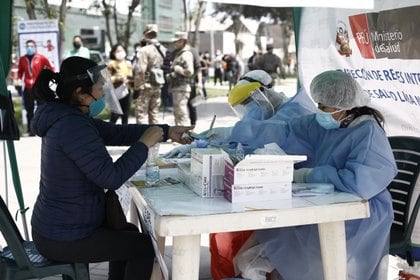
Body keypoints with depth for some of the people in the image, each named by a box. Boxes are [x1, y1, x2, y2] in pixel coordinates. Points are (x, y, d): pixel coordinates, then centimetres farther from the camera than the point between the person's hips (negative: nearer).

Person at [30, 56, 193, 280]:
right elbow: (111, 177, -29)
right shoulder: (73, 127, -27)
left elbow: (115, 132, 10)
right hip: (63, 240, -10)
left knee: (129, 232, 27)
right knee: (144, 245, 7)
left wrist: (166, 132, 7)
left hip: (53, 225, 10)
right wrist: (145, 143, -18)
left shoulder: (68, 117, 5)